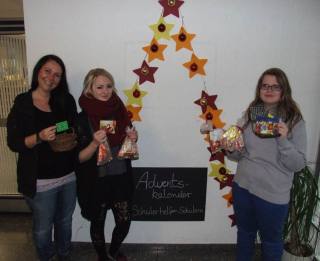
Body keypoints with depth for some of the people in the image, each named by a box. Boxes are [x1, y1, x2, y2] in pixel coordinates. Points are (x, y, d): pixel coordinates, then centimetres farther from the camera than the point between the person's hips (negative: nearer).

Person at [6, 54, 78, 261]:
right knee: (43, 227, 15)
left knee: (65, 221, 22)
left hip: (69, 176, 4)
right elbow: (13, 143, -10)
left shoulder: (66, 100, 2)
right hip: (41, 181, -3)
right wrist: (39, 137, -25)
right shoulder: (22, 103, -8)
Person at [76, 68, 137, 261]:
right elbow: (79, 158, -12)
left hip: (121, 178, 4)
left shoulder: (120, 112, -3)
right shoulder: (83, 119, -14)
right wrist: (95, 143, -29)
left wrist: (133, 139, -12)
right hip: (96, 181, -3)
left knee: (125, 221, 13)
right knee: (98, 223, 16)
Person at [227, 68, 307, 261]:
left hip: (273, 194, -3)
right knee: (245, 233, 24)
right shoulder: (250, 114, 0)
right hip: (242, 186, 4)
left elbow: (298, 165, -12)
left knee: (271, 240, 18)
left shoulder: (295, 121, -10)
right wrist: (231, 150, -14)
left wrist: (283, 139, -26)